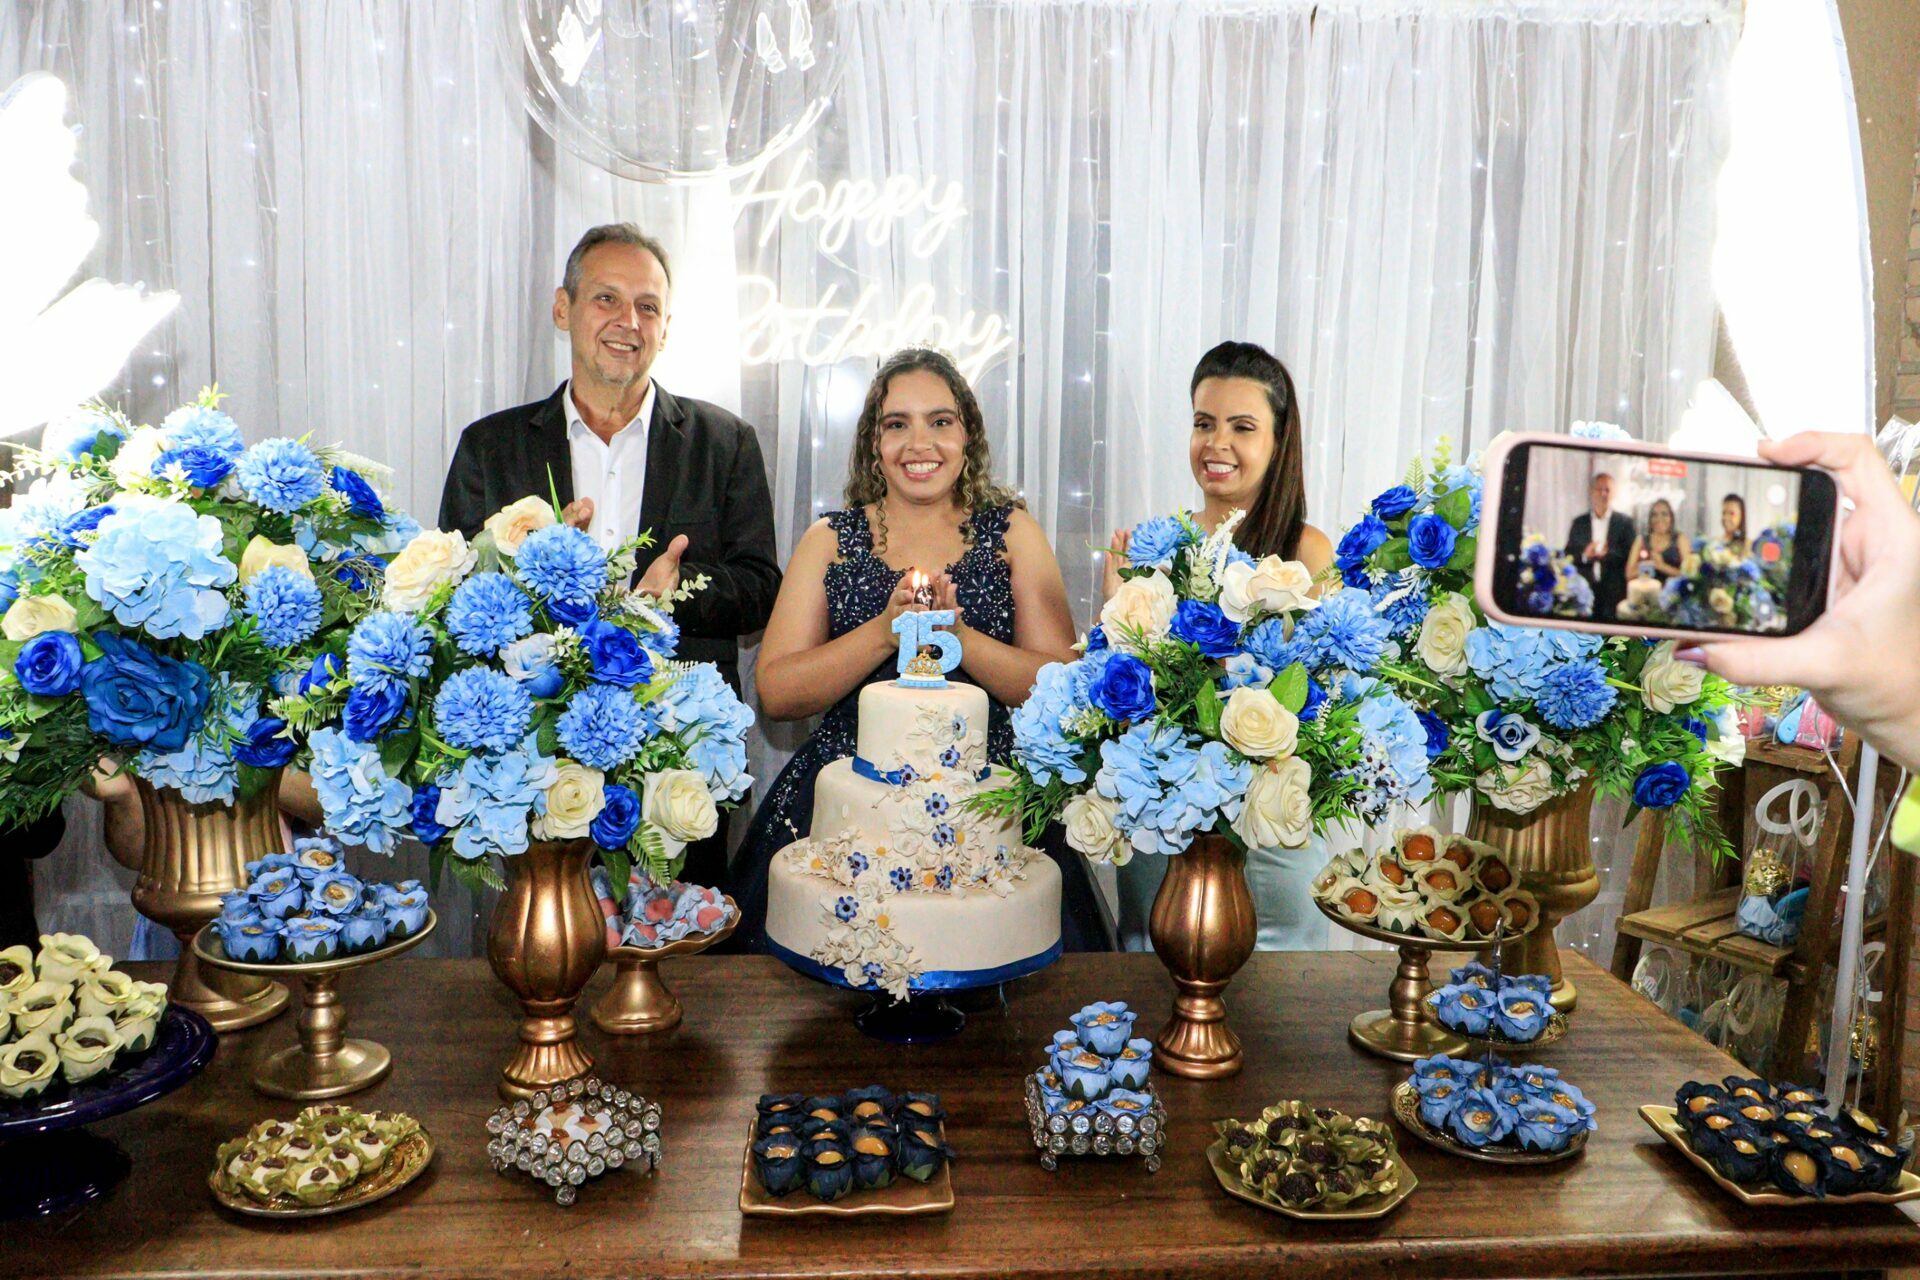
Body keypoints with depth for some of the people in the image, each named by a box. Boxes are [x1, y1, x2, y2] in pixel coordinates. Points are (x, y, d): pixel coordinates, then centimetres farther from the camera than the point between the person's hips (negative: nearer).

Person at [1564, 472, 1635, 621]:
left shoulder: (1625, 522, 7)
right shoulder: (1578, 523, 12)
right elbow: (1568, 556, 8)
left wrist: (1608, 554, -16)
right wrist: (1584, 556, -12)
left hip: (1614, 592, -1)